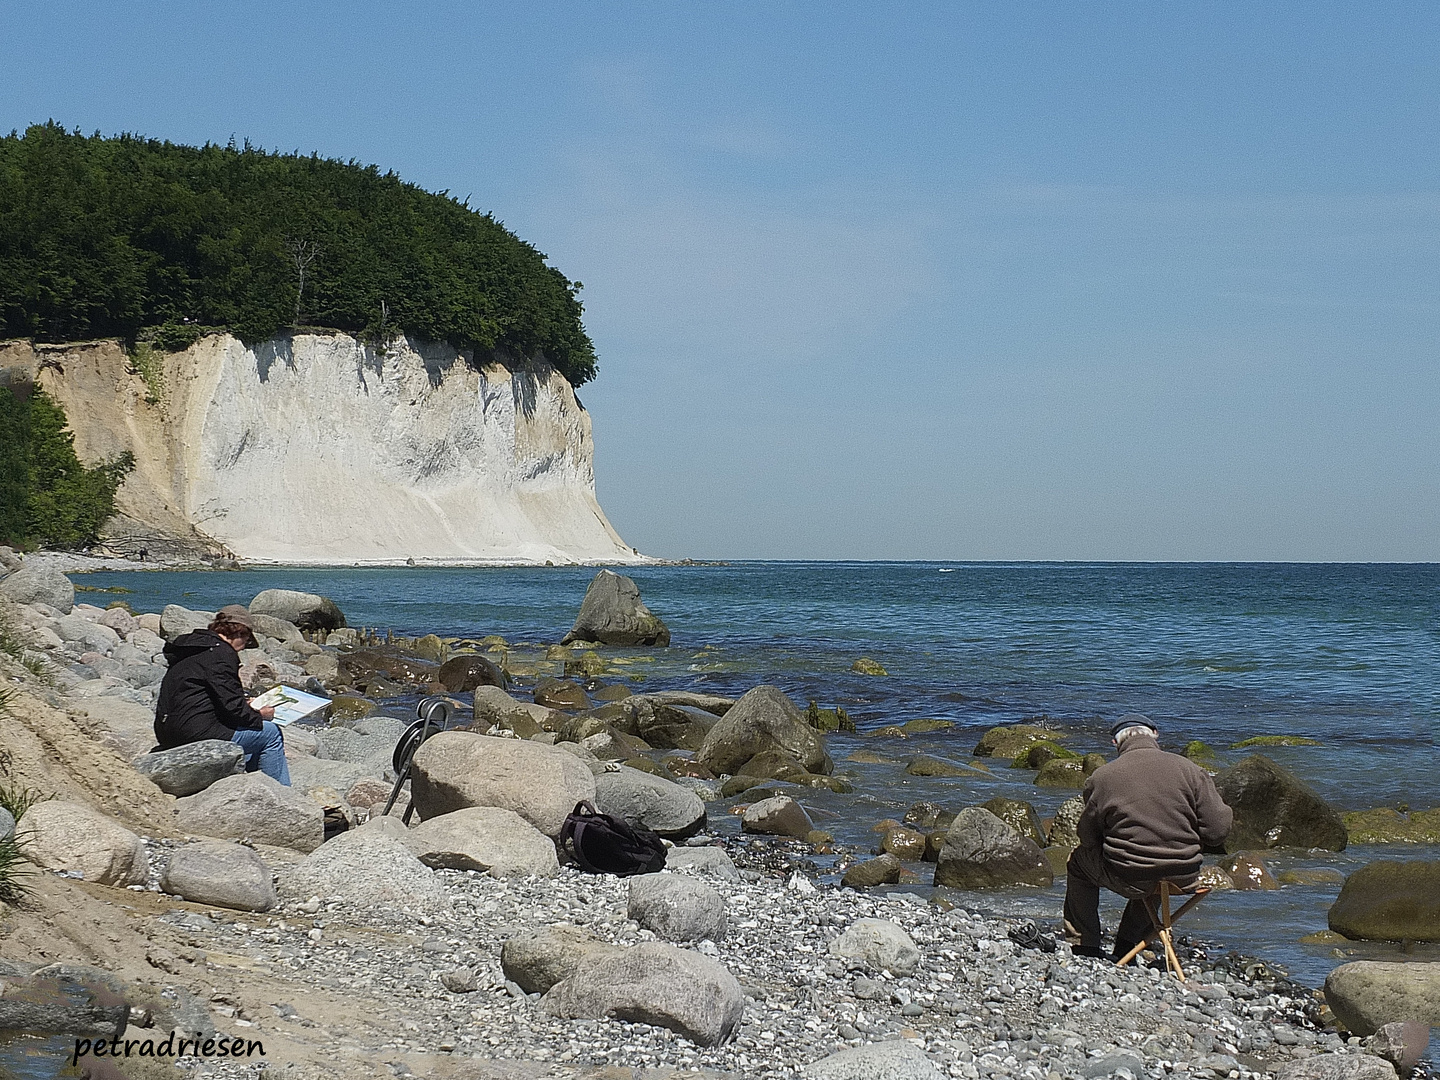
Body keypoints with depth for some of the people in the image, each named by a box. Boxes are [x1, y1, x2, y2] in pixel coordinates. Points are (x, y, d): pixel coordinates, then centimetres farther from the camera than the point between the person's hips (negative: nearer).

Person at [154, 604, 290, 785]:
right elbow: (231, 706, -16)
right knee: (270, 733, -2)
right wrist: (259, 715, 0)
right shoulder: (221, 653, -12)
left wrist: (244, 704, 27)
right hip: (196, 734, -11)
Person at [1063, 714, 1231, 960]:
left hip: (1128, 880, -3)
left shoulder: (1101, 777, -5)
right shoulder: (1189, 769, -3)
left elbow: (1088, 837, 3)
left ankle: (1086, 947, 27)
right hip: (1183, 878, 3)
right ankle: (1125, 947, 41)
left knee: (1078, 861, 27)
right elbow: (1217, 829, -3)